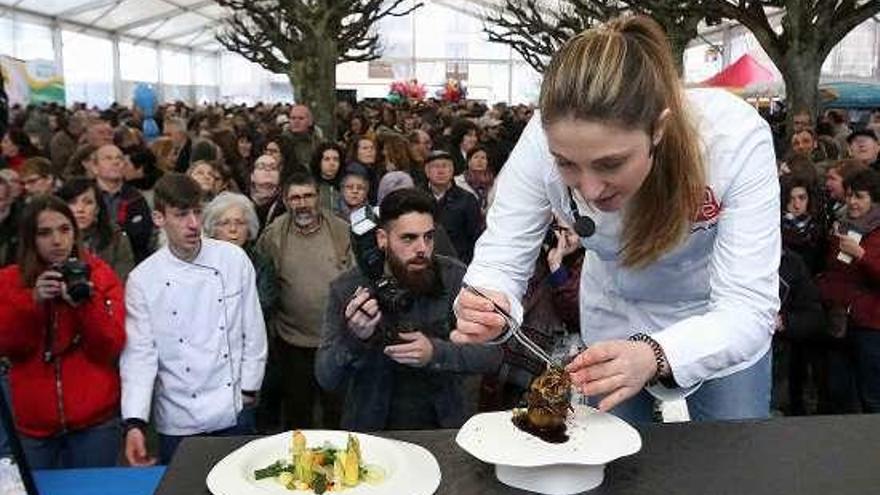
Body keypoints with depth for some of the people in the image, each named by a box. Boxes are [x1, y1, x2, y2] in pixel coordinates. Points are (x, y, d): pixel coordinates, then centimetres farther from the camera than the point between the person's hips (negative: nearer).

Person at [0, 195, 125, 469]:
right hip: (32, 422, 1)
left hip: (94, 418, -1)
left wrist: (87, 302, -23)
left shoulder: (100, 275, -3)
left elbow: (112, 347, -8)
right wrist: (33, 301, -19)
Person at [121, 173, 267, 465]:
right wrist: (134, 423, -18)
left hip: (235, 411, 1)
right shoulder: (143, 279, -8)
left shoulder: (234, 259, -6)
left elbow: (253, 330, 1)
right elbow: (139, 353, -9)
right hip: (178, 422, -1)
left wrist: (249, 389, 3)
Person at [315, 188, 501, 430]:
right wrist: (354, 338, -24)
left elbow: (492, 353, -5)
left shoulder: (454, 276, -6)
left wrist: (437, 352, -21)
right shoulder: (347, 288, -6)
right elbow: (326, 379, -6)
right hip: (372, 430, 0)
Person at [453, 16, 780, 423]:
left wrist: (654, 357, -55)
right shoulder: (545, 140, -31)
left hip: (720, 324, -1)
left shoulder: (736, 137, -36)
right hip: (614, 317, 2)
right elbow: (499, 261, -21)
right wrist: (487, 310, -45)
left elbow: (748, 309, -36)